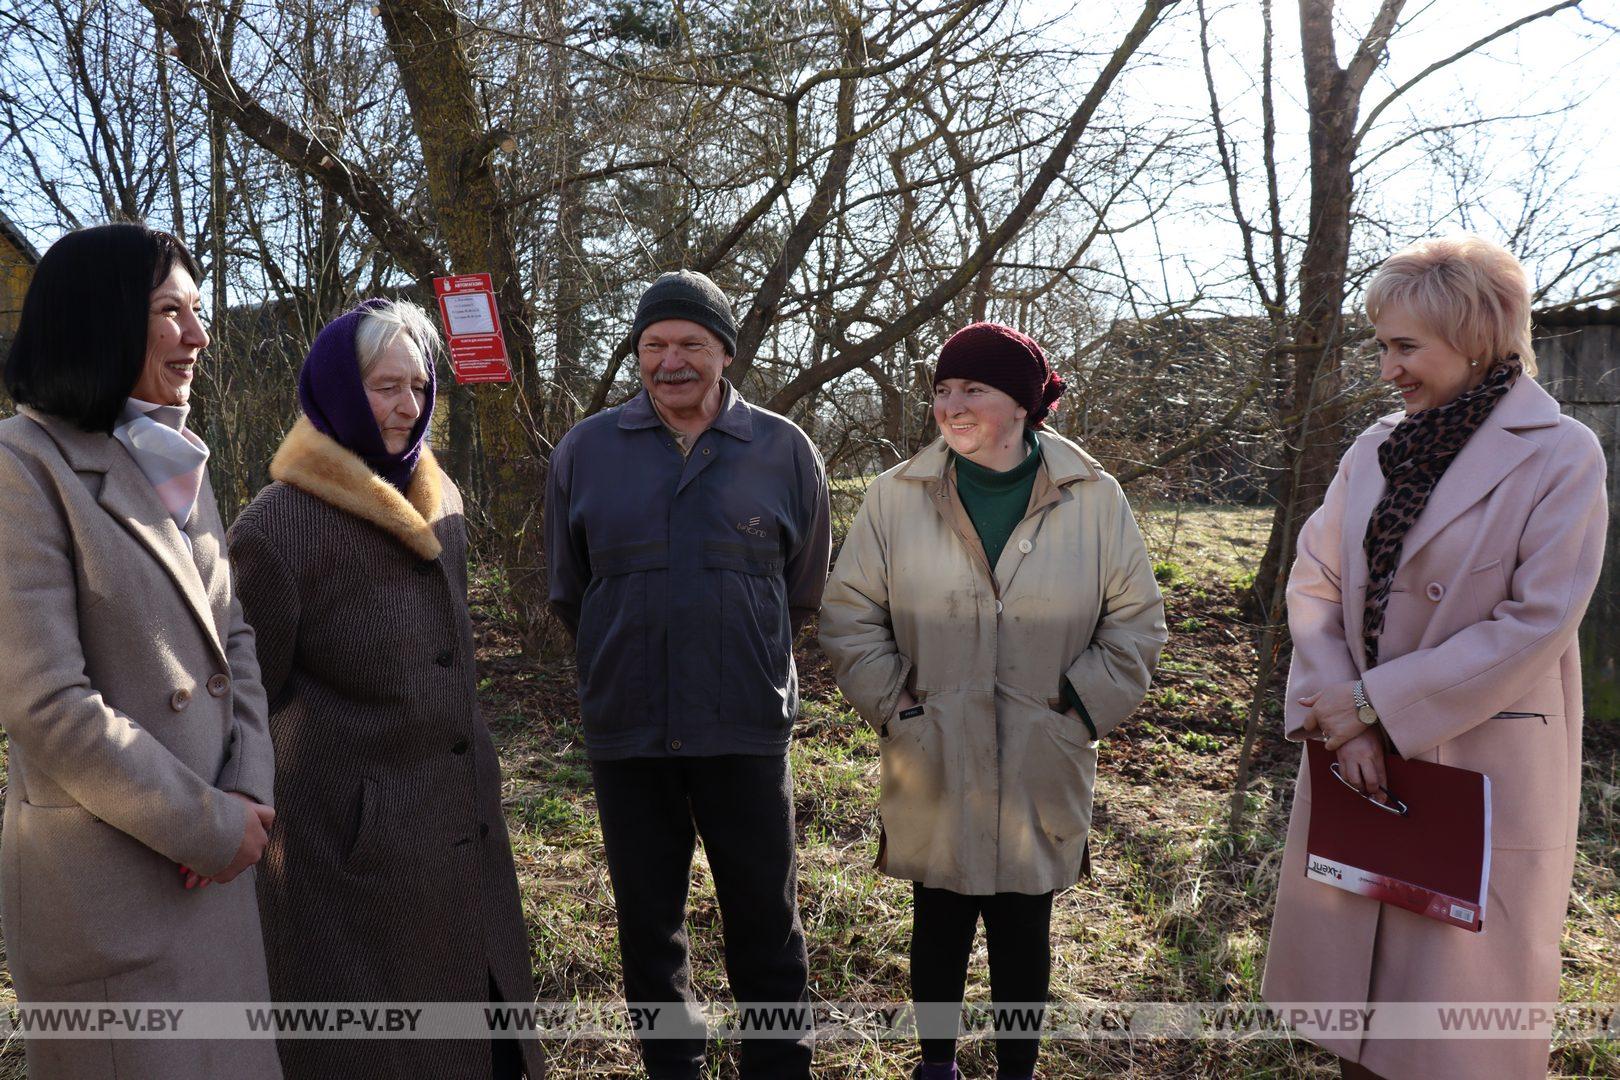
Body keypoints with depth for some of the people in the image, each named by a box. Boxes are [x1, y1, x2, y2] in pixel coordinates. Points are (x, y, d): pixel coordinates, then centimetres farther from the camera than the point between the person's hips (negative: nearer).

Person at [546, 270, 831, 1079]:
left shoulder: (784, 451, 0)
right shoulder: (585, 451, 2)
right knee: (648, 923, 14)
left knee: (766, 923, 8)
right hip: (624, 731, 2)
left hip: (746, 731, -1)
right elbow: (569, 592, 13)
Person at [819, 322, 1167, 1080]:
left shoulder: (1094, 499, -4)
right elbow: (850, 617, 3)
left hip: (1041, 774, 0)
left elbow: (1136, 621, 4)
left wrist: (1076, 711, -4)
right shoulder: (896, 497, -4)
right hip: (932, 770, 1)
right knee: (939, 926, 16)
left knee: (1023, 933, 14)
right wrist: (894, 707, -5)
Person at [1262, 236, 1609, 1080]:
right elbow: (1314, 580, 1)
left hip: (1482, 770, -4)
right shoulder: (1377, 448, 3)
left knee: (1457, 981, 9)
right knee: (1349, 966, 15)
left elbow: (1536, 623, -17)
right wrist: (1337, 708, -12)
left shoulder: (1561, 457, -11)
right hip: (1359, 753, 5)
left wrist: (1378, 704, -16)